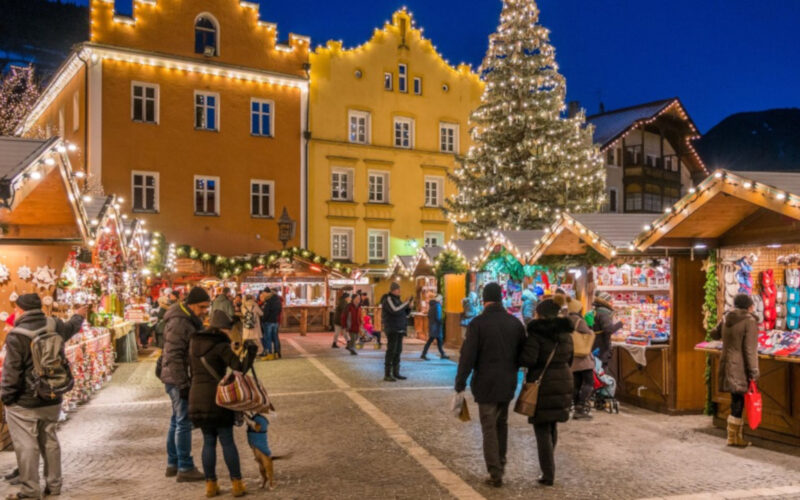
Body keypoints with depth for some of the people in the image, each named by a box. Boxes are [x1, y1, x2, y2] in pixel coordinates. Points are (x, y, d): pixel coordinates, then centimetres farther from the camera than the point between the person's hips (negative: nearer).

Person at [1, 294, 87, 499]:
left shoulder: (17, 336, -19)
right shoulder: (54, 327, -1)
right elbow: (70, 328, 23)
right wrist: (78, 316, 45)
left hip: (24, 404, -6)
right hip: (52, 400, 6)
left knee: (26, 445, 3)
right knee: (50, 442, 17)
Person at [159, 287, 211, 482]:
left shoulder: (192, 320, 12)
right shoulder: (178, 323, -19)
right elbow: (173, 356, -22)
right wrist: (183, 384, -22)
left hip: (183, 379, 10)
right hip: (179, 380, -10)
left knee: (177, 421, 16)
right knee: (184, 423, -4)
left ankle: (172, 464, 27)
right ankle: (185, 468, 3)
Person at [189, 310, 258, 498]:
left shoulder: (194, 343, 10)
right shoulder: (222, 346, -11)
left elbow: (194, 370, 15)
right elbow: (241, 368, -20)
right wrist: (252, 351, -8)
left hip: (197, 396, 5)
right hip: (218, 397, -5)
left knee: (208, 441, 14)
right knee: (227, 441, 4)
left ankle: (210, 484, 14)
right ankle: (237, 484, 7)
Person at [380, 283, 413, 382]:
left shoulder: (397, 299, 18)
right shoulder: (388, 299, -8)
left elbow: (405, 314, 18)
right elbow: (395, 310, -24)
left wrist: (409, 307, 0)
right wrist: (406, 304, -16)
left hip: (399, 330, 9)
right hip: (392, 330, -9)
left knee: (398, 351, 9)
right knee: (391, 351, -10)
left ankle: (396, 373, 14)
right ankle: (387, 375, -9)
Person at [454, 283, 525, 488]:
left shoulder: (477, 323, -11)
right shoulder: (515, 323, 3)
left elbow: (467, 356, -13)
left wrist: (460, 383, -7)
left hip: (486, 383, -4)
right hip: (507, 383, 4)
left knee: (489, 428, 2)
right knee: (502, 424, 19)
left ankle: (495, 473, 1)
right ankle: (500, 465, 28)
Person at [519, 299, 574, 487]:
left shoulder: (536, 333, -14)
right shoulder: (565, 333, 6)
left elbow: (528, 359, -23)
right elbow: (569, 359, 12)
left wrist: (516, 357, -4)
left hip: (542, 385, -7)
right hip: (563, 382, 7)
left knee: (542, 429, 2)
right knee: (552, 425, 22)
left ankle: (548, 474, 3)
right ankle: (548, 465, 36)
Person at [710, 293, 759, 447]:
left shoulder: (726, 319, 8)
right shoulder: (750, 322, -11)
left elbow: (714, 334, 24)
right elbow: (750, 350, -14)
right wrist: (753, 372, -10)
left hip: (727, 364, 7)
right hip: (740, 368, -7)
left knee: (737, 401, 15)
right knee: (738, 402, 1)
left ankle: (738, 435, 22)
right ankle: (733, 438, 7)